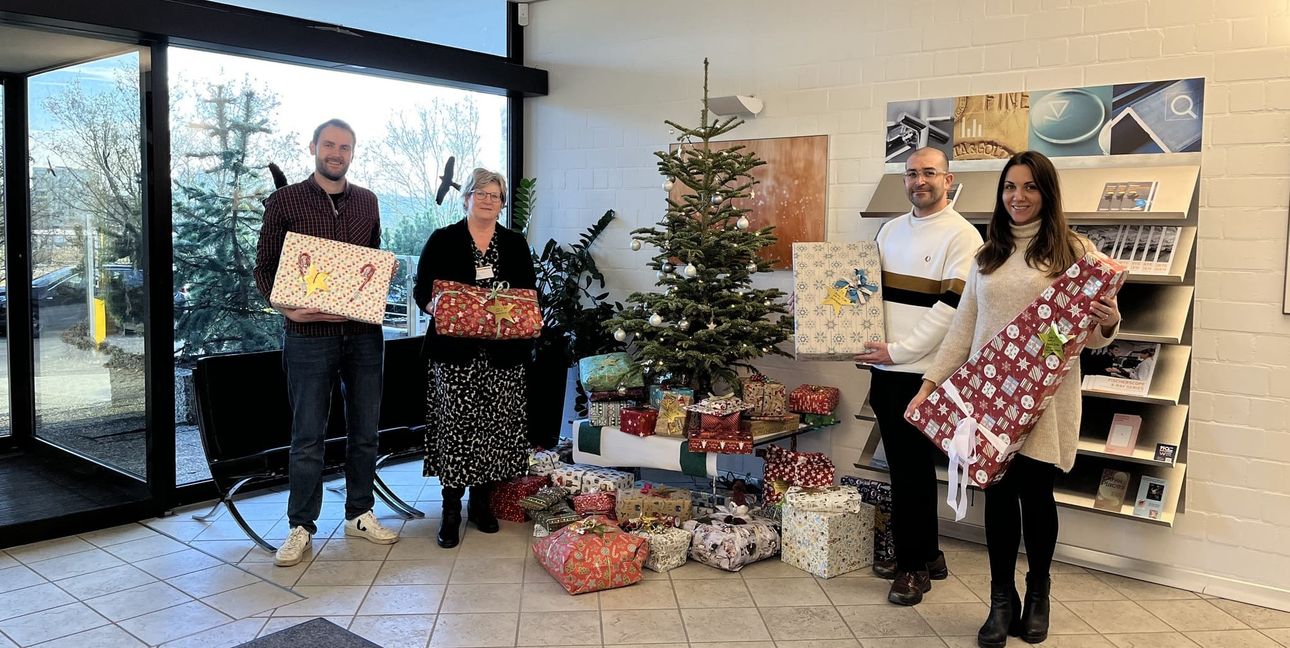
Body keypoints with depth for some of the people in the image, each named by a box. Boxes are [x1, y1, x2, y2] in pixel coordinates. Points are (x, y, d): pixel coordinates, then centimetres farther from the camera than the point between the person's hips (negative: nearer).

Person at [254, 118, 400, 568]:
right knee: (308, 437, 3)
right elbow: (264, 268, 0)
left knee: (364, 431, 11)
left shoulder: (367, 202, 10)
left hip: (364, 333, 4)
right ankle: (301, 527, 16)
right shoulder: (284, 201, -1)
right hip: (309, 334, -4)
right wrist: (285, 307, -17)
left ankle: (359, 515, 25)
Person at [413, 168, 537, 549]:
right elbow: (422, 291, 2)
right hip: (455, 352, -2)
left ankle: (481, 501, 21)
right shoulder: (442, 241, 4)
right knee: (454, 425, -3)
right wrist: (437, 307, -18)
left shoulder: (516, 244, 11)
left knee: (496, 425, 5)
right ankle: (451, 508, 8)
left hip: (503, 353, 3)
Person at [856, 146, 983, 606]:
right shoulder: (890, 230, 13)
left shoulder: (962, 236, -7)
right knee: (905, 465, 13)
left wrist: (898, 350, -16)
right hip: (887, 369, 6)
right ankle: (926, 555, 27)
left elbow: (951, 307, -15)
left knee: (913, 469, 1)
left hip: (923, 372, -6)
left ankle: (913, 564, 15)